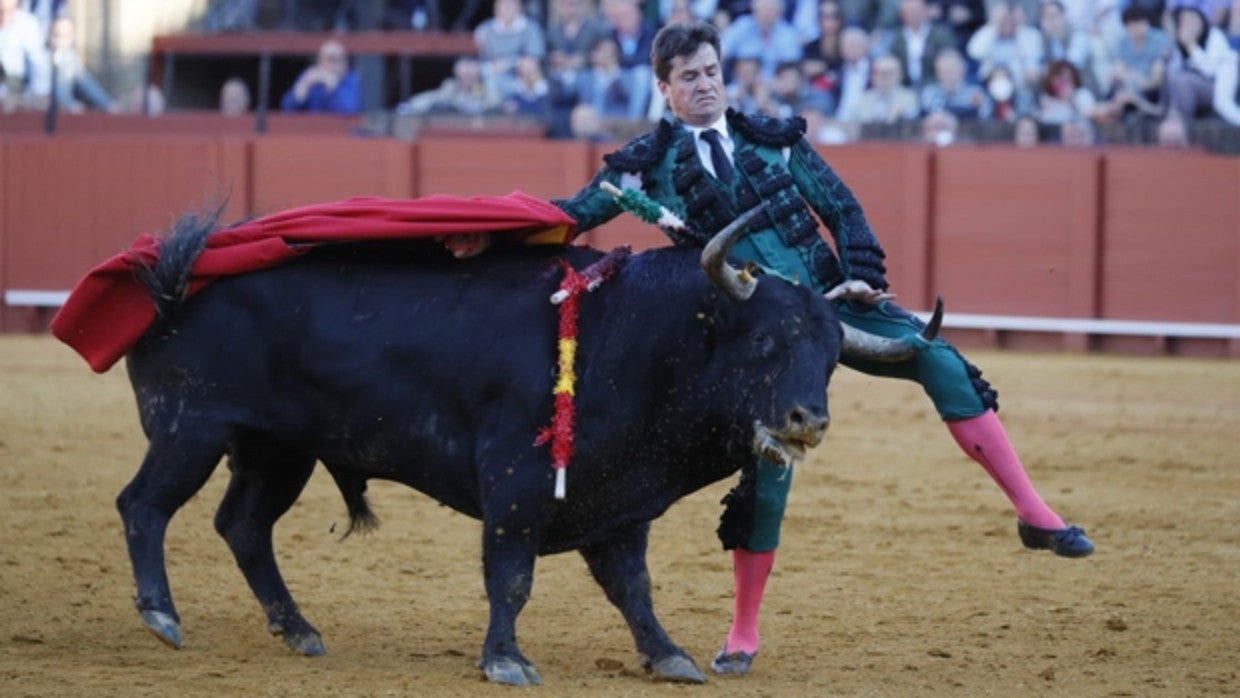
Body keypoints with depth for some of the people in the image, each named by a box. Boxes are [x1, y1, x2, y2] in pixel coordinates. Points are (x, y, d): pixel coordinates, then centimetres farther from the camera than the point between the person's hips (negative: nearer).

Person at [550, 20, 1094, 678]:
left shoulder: (774, 138, 9)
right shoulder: (650, 164, 3)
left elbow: (842, 208, 11)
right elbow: (575, 213, -1)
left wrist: (862, 275, -5)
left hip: (830, 300, 2)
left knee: (936, 357, -17)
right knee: (767, 467, -6)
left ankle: (1033, 514, -15)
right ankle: (743, 633, 10)